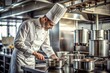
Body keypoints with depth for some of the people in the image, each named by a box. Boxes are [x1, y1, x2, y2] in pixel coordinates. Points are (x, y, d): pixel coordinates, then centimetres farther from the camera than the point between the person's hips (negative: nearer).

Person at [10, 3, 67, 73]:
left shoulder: (46, 30, 1)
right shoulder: (28, 24, -20)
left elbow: (46, 45, 13)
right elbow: (18, 43, -26)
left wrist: (53, 56, -2)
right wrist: (35, 53, -29)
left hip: (31, 60, 6)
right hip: (20, 58, -6)